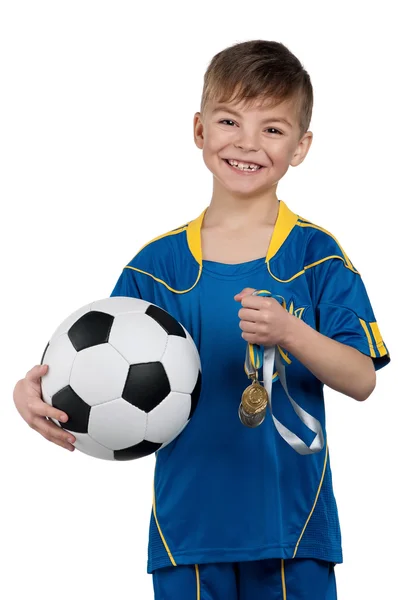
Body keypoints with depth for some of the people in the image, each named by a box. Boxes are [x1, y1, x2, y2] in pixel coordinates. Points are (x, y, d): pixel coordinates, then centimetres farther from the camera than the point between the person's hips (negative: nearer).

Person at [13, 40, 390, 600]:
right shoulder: (159, 263, 3)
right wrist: (38, 388, -17)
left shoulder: (316, 255, -2)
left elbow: (362, 379, -7)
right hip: (188, 525, 1)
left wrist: (288, 332, -24)